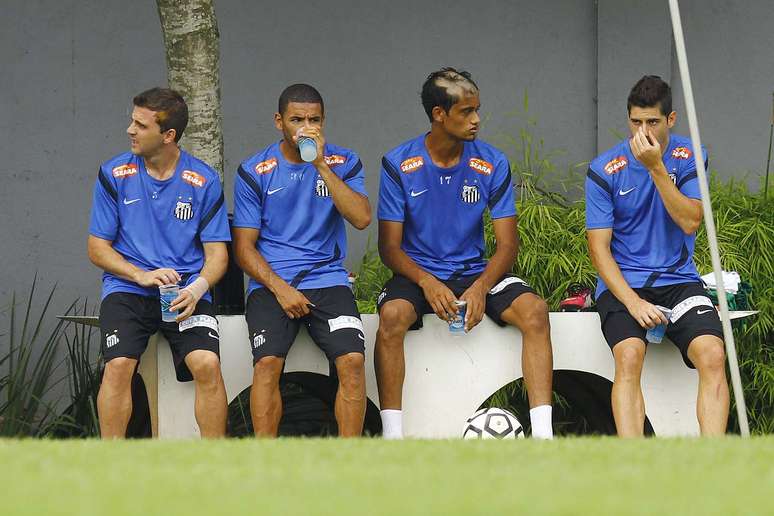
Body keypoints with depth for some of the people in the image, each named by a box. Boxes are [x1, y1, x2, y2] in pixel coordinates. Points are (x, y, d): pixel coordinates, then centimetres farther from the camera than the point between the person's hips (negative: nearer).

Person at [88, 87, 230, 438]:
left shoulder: (203, 181, 3)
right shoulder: (114, 175, 4)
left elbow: (217, 252, 4)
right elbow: (97, 247, 5)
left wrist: (197, 288, -18)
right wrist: (143, 276, -12)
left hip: (186, 291, 0)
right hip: (126, 288, 0)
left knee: (207, 364, -24)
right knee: (118, 364, -25)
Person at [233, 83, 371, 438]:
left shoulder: (343, 163, 8)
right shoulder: (254, 172, 6)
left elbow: (361, 218, -9)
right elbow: (244, 247, 4)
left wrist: (321, 165, -14)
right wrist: (280, 288, -11)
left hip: (327, 279, 1)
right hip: (270, 282, -1)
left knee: (352, 360, -24)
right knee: (268, 362, -26)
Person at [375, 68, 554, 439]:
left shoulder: (492, 164, -1)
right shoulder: (398, 165, -5)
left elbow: (507, 244, -1)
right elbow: (389, 246, -6)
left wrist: (481, 287, -21)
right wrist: (426, 282, -25)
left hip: (474, 272, 2)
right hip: (418, 273, -2)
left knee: (534, 311, -26)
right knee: (392, 315, -35)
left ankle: (542, 435, -28)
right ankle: (392, 439, -31)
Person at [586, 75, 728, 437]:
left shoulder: (689, 157, 3)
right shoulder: (605, 170, -2)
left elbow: (690, 222, -11)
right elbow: (599, 248, -5)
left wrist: (656, 167, -19)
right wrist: (633, 302, -18)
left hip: (678, 281, 2)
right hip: (622, 284, -2)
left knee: (712, 354, -25)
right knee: (629, 355, -31)